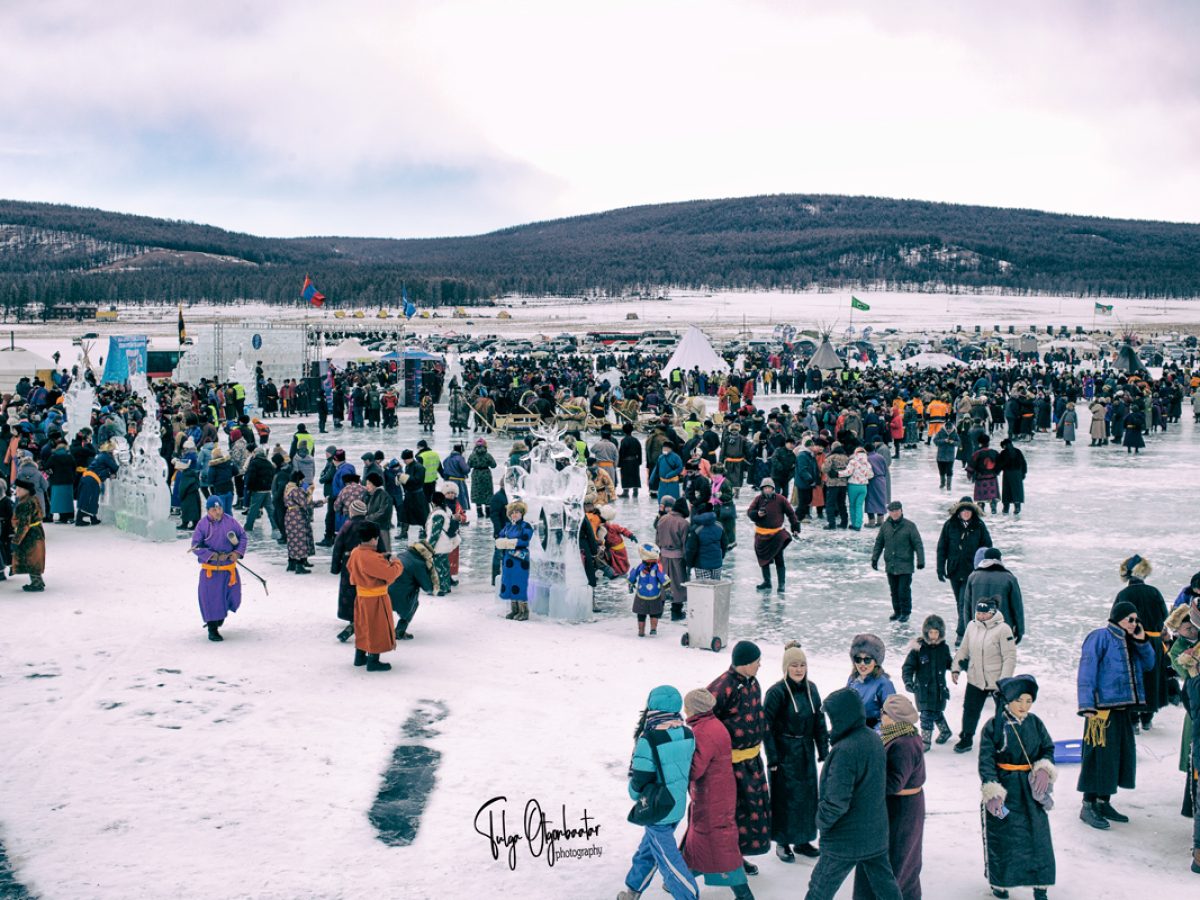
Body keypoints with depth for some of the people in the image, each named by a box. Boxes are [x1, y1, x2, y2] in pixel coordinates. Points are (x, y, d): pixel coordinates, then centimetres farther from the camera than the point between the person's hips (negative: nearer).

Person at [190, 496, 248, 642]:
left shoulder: (230, 521, -2)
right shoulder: (203, 524, -9)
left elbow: (243, 536, 8)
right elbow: (196, 546, -9)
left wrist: (238, 552, -7)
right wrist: (211, 555, -20)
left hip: (229, 567, 3)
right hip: (210, 568, -3)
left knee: (233, 596, 10)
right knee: (210, 597, -3)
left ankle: (220, 614, 41)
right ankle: (212, 629, 10)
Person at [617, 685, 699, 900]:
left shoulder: (649, 739, -25)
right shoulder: (687, 734, -6)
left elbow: (639, 779, -19)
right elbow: (686, 767, 4)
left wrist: (636, 794, 1)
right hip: (678, 806, 7)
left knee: (667, 857, 7)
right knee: (648, 849, 23)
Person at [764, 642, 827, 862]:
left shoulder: (811, 689, 3)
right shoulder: (777, 692, -15)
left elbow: (819, 721, 10)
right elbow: (766, 726, -13)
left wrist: (823, 750, 9)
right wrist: (772, 757, -14)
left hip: (806, 751, 6)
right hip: (785, 752, -6)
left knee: (808, 794, 12)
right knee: (785, 797, 1)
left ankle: (803, 840, 27)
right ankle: (783, 843, 14)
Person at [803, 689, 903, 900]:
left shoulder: (844, 751, -26)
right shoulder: (874, 740, 2)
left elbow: (837, 801, -28)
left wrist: (822, 821, -9)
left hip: (845, 840, -8)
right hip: (876, 834, 8)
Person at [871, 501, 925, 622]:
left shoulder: (910, 525, -6)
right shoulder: (885, 526, 5)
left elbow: (918, 544, -6)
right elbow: (879, 543, 13)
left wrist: (920, 561, -10)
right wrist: (874, 558, 12)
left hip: (905, 566, -4)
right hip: (890, 565, 4)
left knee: (904, 590, -4)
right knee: (894, 590, 12)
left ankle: (905, 612, 11)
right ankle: (897, 611, 25)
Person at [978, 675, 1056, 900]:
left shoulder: (1035, 723, 1)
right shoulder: (993, 726, -12)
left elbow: (1048, 749, 13)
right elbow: (986, 761, -13)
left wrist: (1044, 769, -7)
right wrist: (992, 792, -21)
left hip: (1031, 790, 3)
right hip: (1003, 787, -3)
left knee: (1037, 835, 2)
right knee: (1000, 837, 6)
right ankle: (998, 881, 26)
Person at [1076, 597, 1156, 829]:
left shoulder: (1129, 641, 16)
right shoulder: (1100, 638, -8)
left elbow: (1148, 665, 20)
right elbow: (1086, 672, -13)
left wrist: (1142, 641, 4)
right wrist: (1087, 706, -19)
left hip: (1124, 709, 8)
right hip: (1102, 709, -8)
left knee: (1122, 755, 12)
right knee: (1099, 756, -7)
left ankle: (1104, 802, 23)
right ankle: (1088, 806, 0)